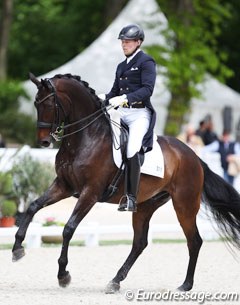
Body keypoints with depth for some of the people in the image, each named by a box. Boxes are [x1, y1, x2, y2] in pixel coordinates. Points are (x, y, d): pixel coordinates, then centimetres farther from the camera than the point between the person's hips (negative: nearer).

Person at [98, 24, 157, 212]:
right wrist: (104, 98, 0)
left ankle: (131, 198, -20)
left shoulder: (146, 62, -2)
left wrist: (125, 98, -27)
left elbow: (147, 89, -15)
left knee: (132, 151, -23)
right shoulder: (121, 66, 22)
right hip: (121, 113, 8)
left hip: (139, 113, -8)